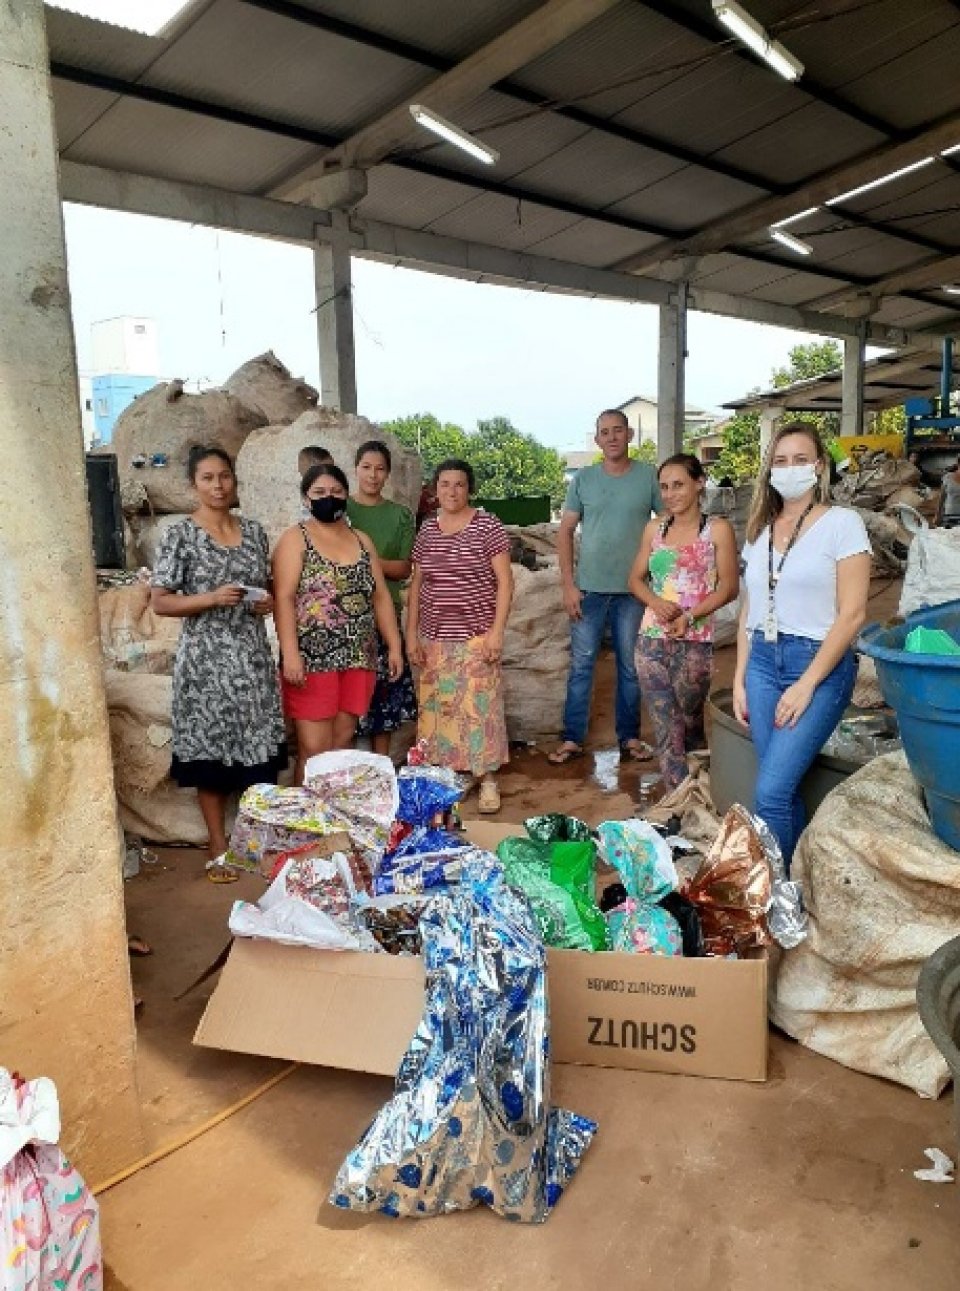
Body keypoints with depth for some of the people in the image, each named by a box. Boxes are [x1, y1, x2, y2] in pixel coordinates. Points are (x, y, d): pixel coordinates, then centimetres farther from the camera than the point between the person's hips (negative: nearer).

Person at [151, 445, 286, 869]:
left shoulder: (254, 531, 8)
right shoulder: (180, 535, -5)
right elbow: (160, 601, -7)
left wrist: (269, 601, -3)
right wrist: (212, 599, -20)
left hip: (253, 657, 4)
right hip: (206, 661, -4)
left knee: (260, 751, 7)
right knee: (210, 752, 4)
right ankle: (220, 847, 18)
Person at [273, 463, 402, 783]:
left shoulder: (362, 541, 14)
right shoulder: (295, 539, -1)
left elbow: (380, 597, 14)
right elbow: (283, 599, -10)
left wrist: (394, 647, 8)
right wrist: (290, 654, -19)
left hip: (358, 659, 5)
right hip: (312, 659, -4)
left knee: (342, 743, 10)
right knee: (314, 748, -4)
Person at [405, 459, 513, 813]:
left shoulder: (487, 526, -5)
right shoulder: (426, 529, 8)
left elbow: (505, 581, -6)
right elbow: (416, 584, 11)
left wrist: (497, 630, -13)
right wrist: (411, 633, 5)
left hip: (477, 636, -4)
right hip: (433, 637, 4)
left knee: (479, 706, -2)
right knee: (437, 708, 8)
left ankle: (487, 778, 11)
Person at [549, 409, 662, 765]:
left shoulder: (649, 476, -1)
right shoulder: (583, 479, 2)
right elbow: (565, 532, 3)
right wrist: (569, 585, -3)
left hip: (633, 590, 0)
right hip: (588, 588, 1)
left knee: (631, 666, 10)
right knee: (580, 665, 5)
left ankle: (629, 737, 23)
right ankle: (572, 738, 14)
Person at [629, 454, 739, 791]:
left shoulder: (718, 529, -3)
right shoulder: (654, 528, 9)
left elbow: (729, 587, -6)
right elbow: (636, 579, 12)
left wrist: (689, 616, -18)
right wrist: (655, 602, -9)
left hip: (694, 643, -3)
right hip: (652, 640, 3)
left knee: (690, 723, 11)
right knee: (665, 727, 3)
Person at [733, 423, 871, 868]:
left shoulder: (842, 523, -4)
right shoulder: (761, 530, 13)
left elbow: (852, 613, -10)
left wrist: (806, 685, -14)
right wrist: (739, 680, 9)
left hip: (820, 665, -5)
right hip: (762, 662, 5)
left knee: (770, 790, -13)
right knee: (784, 789, 6)